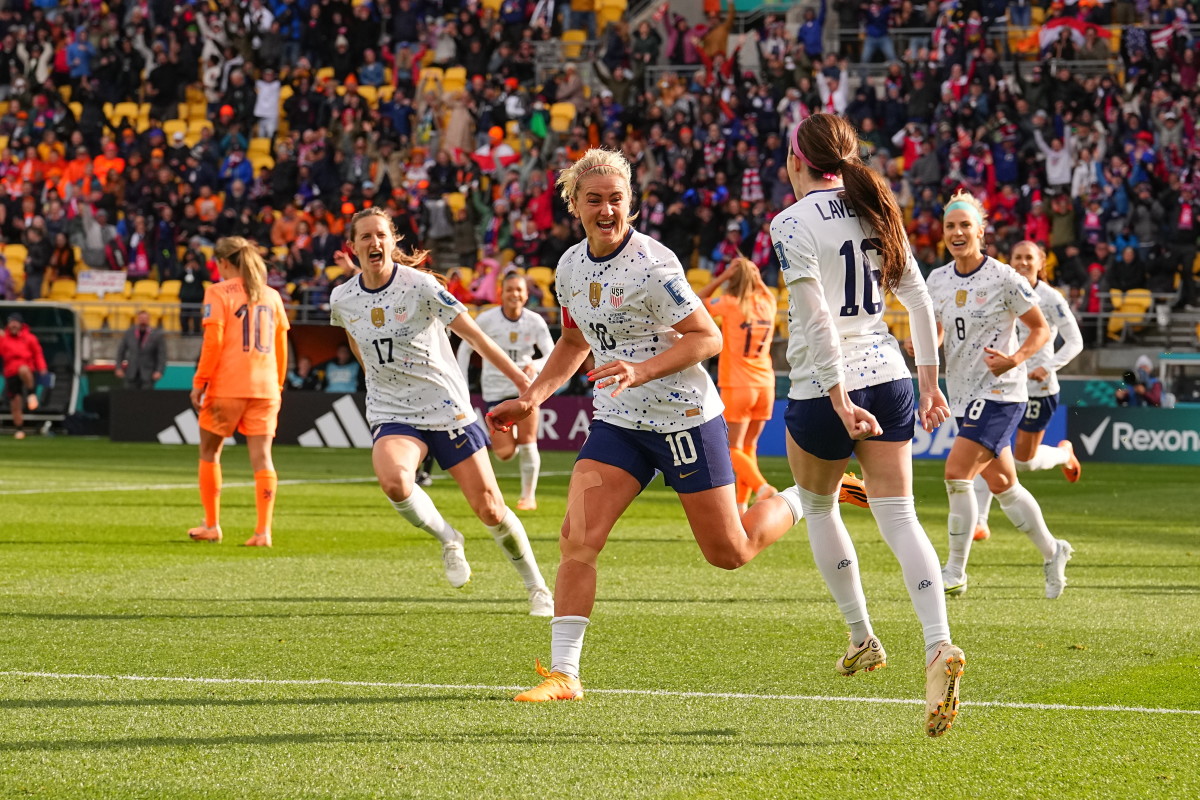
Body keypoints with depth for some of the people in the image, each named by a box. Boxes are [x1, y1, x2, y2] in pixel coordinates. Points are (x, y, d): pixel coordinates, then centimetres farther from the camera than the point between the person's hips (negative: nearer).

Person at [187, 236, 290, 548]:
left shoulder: (219, 292, -3)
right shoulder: (271, 296, 12)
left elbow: (213, 342, -10)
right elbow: (280, 346, 14)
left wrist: (199, 383, -7)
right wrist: (277, 386, 22)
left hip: (226, 386, -4)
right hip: (265, 388, 4)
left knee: (210, 453, 13)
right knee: (261, 456, -2)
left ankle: (211, 525, 17)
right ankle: (263, 531, -11)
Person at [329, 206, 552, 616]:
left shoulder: (420, 286, -13)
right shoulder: (342, 300, -1)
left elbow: (476, 336, -9)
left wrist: (524, 383, -11)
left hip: (447, 408, -2)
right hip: (391, 413, 2)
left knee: (488, 507, -1)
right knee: (392, 479, -31)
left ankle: (536, 587, 20)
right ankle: (446, 539, -2)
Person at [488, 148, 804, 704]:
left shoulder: (652, 264, -18)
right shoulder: (570, 268, 4)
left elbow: (707, 337, -16)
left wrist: (642, 371, -27)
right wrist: (530, 398, 10)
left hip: (685, 418, -5)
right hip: (617, 423, 5)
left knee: (729, 553, 4)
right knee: (577, 540, -13)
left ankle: (801, 500, 33)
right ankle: (563, 674, -9)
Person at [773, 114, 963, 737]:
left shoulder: (791, 224, -10)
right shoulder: (876, 212, 9)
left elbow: (816, 321, -18)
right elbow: (918, 299, 10)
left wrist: (839, 400, -21)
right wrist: (929, 381, 15)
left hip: (824, 391, -5)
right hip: (888, 378, 5)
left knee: (818, 509, 21)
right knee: (898, 516, -3)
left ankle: (862, 637, 25)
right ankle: (939, 644, -23)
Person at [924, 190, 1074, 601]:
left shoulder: (1004, 279, -11)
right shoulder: (938, 280, 6)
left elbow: (1041, 329, -4)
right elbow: (937, 330, 19)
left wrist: (1015, 359, -21)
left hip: (1000, 391, -7)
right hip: (964, 394, 7)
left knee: (957, 472, -18)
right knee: (1001, 483, 13)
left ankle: (955, 571, -10)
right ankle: (1052, 551, 32)